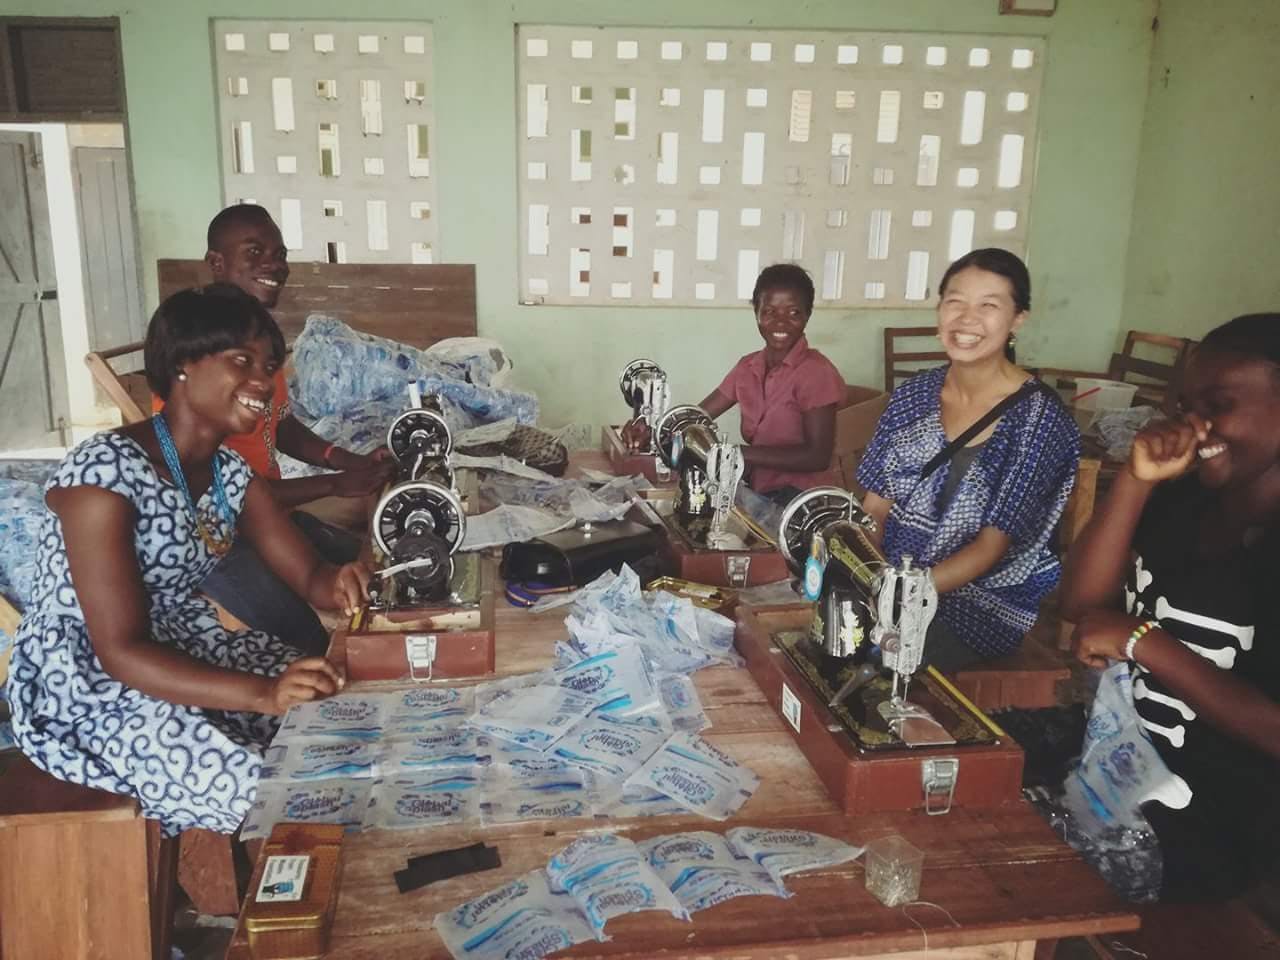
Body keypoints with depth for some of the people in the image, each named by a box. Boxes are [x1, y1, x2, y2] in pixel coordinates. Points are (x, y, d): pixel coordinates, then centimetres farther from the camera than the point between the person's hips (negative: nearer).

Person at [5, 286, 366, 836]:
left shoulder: (231, 473, 0)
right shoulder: (105, 470, -24)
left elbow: (309, 576, -2)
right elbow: (120, 651, -28)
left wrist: (341, 585, -28)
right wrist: (263, 695, -41)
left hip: (180, 646, 8)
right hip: (82, 685, -8)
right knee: (266, 794, -24)